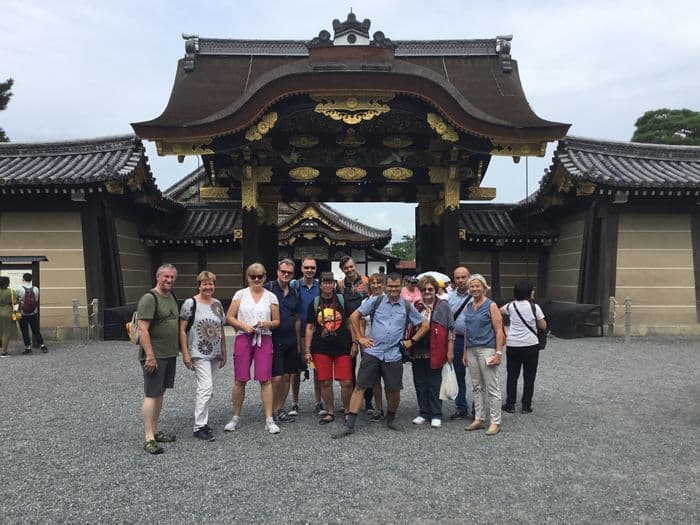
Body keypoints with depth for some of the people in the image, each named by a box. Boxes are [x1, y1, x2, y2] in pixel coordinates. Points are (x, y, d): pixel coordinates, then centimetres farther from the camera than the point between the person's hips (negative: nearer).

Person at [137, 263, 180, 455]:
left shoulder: (171, 296, 12)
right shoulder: (149, 298, -14)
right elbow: (143, 329, -20)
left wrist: (178, 349, 18)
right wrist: (150, 356, -23)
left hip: (170, 354, 8)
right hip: (154, 356, -8)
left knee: (160, 393, 14)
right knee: (152, 394, -4)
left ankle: (155, 430, 24)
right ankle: (149, 438, 1)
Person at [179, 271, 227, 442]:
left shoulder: (218, 304, 11)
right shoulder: (190, 303, -6)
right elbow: (182, 329, -7)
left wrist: (224, 352, 14)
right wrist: (185, 353, -11)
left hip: (215, 354, 6)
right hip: (198, 354, -6)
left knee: (206, 388, 12)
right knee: (206, 388, -12)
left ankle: (202, 421, 24)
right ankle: (199, 426, -4)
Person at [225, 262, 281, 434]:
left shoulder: (271, 297, 7)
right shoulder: (240, 294, 6)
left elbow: (277, 321, 10)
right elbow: (229, 317, 4)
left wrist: (268, 324, -12)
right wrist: (244, 326, -11)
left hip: (264, 340, 0)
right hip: (243, 338, 0)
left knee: (265, 380, -5)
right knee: (240, 380, 4)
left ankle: (269, 420, 2)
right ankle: (236, 418, 20)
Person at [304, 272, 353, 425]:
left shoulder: (342, 300, 2)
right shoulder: (315, 303, 5)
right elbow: (309, 327, 7)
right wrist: (307, 350, 2)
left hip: (342, 347, -1)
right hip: (321, 348, 1)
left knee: (347, 382, -3)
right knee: (325, 382, 5)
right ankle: (330, 413, 21)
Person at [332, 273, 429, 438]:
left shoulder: (407, 307, 4)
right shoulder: (376, 302, 1)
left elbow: (424, 325, 12)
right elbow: (354, 316, 6)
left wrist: (411, 341, 4)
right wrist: (360, 338, 2)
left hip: (393, 356, 1)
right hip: (372, 352, -1)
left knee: (394, 391, 8)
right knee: (360, 387, -2)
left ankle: (391, 419, 34)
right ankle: (349, 425, 4)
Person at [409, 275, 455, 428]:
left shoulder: (443, 306, 0)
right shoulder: (414, 306, 10)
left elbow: (450, 329, -1)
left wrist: (450, 351, -6)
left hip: (435, 352, -4)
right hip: (418, 352, 4)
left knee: (434, 385, 2)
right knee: (420, 384, 11)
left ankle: (436, 415, 14)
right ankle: (424, 414, 23)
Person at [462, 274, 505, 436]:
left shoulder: (491, 306, -5)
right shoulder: (468, 307, 12)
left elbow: (499, 331, -8)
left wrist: (498, 353, -15)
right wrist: (465, 352, 14)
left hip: (487, 349, -6)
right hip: (471, 350, 6)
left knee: (492, 387, -1)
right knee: (477, 387, 12)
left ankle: (495, 422, 7)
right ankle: (479, 419, 21)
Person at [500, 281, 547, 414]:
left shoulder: (511, 306, 0)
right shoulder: (534, 307, -7)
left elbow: (500, 311, 22)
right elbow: (543, 326, -2)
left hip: (512, 345, 2)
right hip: (531, 345, -2)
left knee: (512, 375, 9)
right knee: (529, 376, 7)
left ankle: (510, 404, 13)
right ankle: (526, 406, 11)